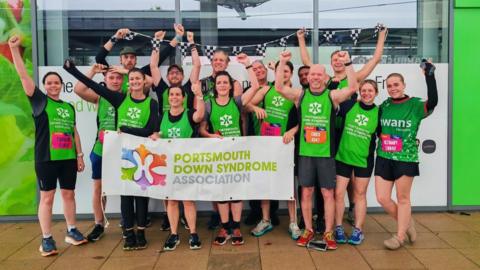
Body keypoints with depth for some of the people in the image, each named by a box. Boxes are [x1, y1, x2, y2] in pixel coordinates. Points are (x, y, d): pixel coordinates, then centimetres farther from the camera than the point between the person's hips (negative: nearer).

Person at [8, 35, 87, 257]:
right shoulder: (39, 100, 2)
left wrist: (80, 155, 11)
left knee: (68, 194, 11)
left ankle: (71, 231, 25)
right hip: (45, 158, -4)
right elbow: (23, 75, -7)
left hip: (68, 158, 4)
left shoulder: (69, 107, 13)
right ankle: (46, 239, 8)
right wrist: (14, 49, -13)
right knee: (47, 197, 1)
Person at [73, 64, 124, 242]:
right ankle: (99, 225, 25)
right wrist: (93, 71, -11)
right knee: (98, 188, 9)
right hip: (101, 150, 1)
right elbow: (78, 90, -14)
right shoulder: (99, 97, 1)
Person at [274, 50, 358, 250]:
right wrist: (282, 63, -18)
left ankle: (328, 233, 18)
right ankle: (308, 230, 24)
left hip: (326, 153, -1)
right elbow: (279, 87, -9)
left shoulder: (332, 96, -1)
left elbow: (353, 87, -15)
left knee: (328, 193, 6)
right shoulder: (300, 95, 3)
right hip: (305, 153, 1)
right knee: (306, 192, 9)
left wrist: (347, 63, -23)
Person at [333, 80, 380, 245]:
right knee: (339, 193, 1)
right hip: (343, 156, 0)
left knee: (360, 195, 12)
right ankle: (338, 228, 15)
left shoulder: (378, 113, -1)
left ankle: (358, 230, 22)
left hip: (364, 159, 1)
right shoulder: (349, 105, -4)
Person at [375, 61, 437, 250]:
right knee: (382, 198, 5)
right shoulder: (384, 105, 5)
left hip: (406, 159, -4)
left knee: (402, 198, 6)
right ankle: (407, 223, 29)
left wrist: (429, 75, -25)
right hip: (384, 158, 4)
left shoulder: (416, 105, -6)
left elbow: (433, 101, -27)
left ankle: (400, 236, 21)